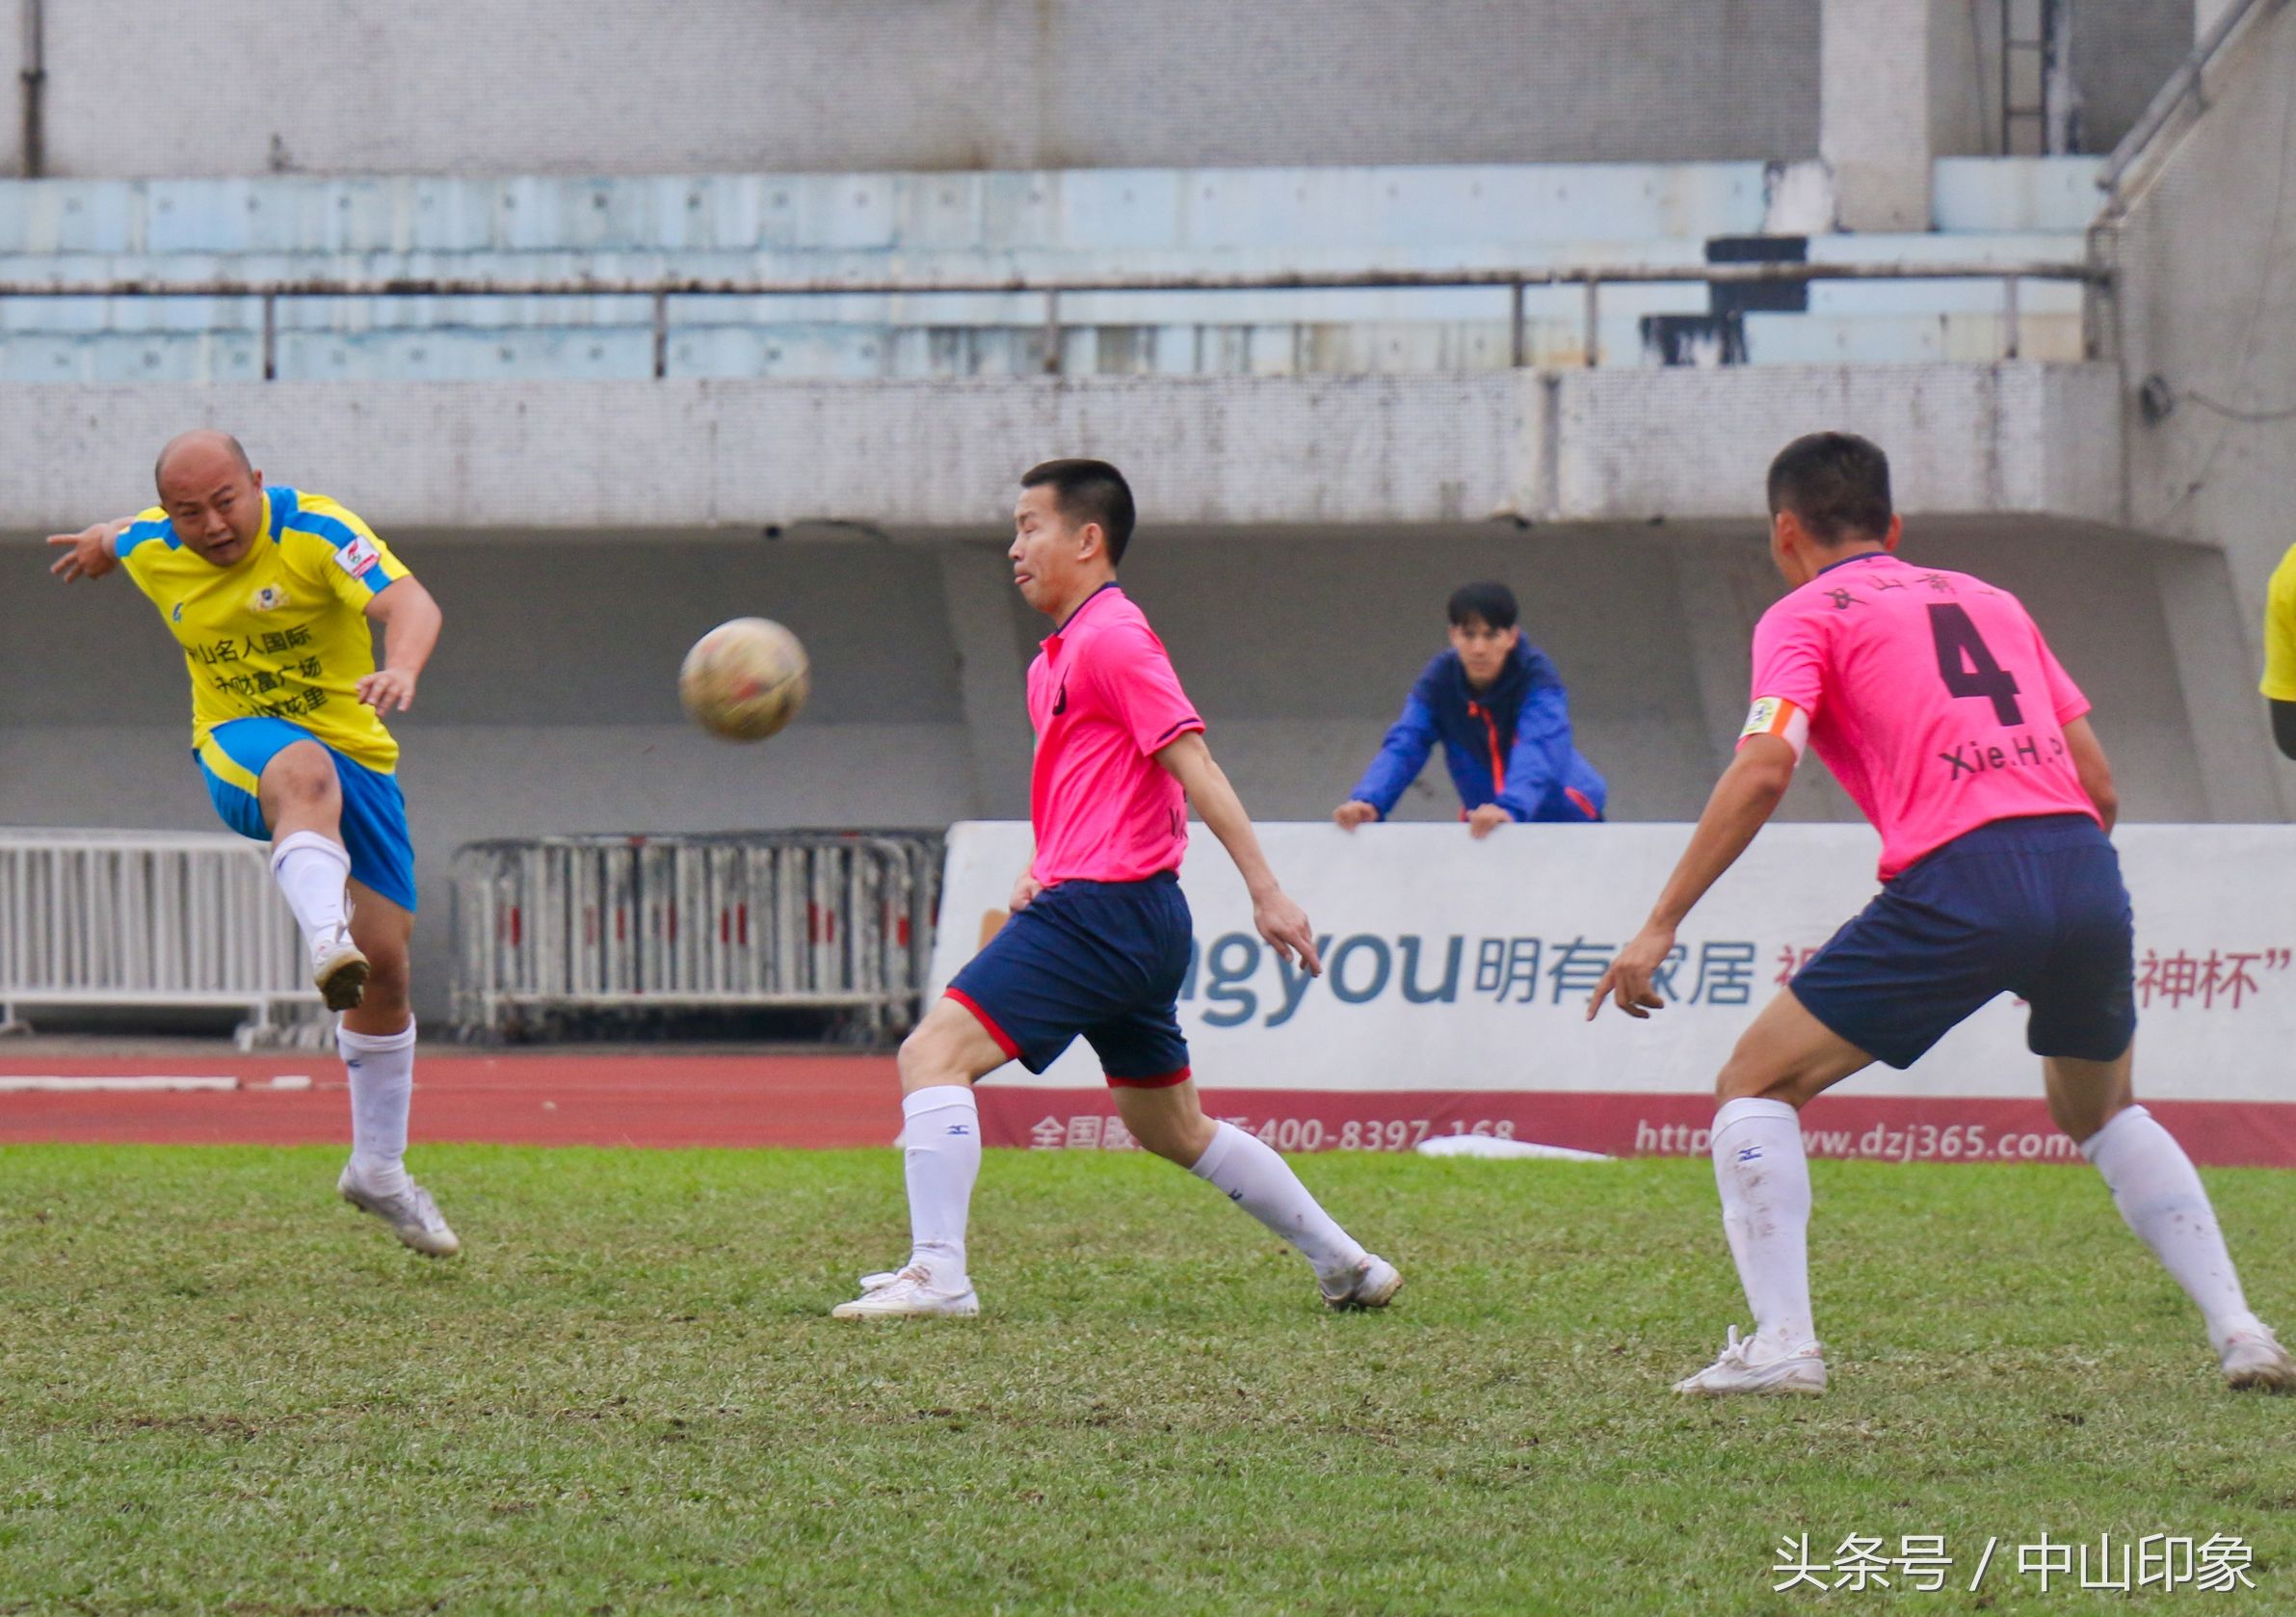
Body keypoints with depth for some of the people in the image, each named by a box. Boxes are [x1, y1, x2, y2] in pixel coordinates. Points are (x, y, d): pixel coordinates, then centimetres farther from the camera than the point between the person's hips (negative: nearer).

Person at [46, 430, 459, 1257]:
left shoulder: (314, 532, -18)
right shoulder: (152, 552, -3)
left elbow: (410, 604, -33)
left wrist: (401, 669, -56)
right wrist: (100, 543, 49)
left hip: (354, 749, 0)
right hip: (239, 752, 0)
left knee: (386, 962, 0)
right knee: (304, 773, -40)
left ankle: (378, 1170, 18)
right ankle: (327, 944, -68)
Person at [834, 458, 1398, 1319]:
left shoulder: (1112, 637, -10)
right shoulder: (1055, 659, 20)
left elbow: (1193, 764, -16)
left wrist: (1266, 892, -20)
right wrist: (1040, 871, 12)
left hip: (1104, 910, -11)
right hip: (1134, 920, 11)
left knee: (934, 1052, -17)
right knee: (1173, 1128, 19)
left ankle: (937, 1274, -23)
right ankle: (1347, 1265, 25)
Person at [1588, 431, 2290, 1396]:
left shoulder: (1806, 617, 10)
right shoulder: (1987, 600, 27)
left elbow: (1765, 767, -7)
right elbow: (2097, 782, 22)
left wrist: (1660, 926, -7)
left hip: (1959, 879, -6)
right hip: (2086, 868, 6)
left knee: (1756, 1084, 8)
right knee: (2101, 1110, 31)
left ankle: (1781, 1344, -5)